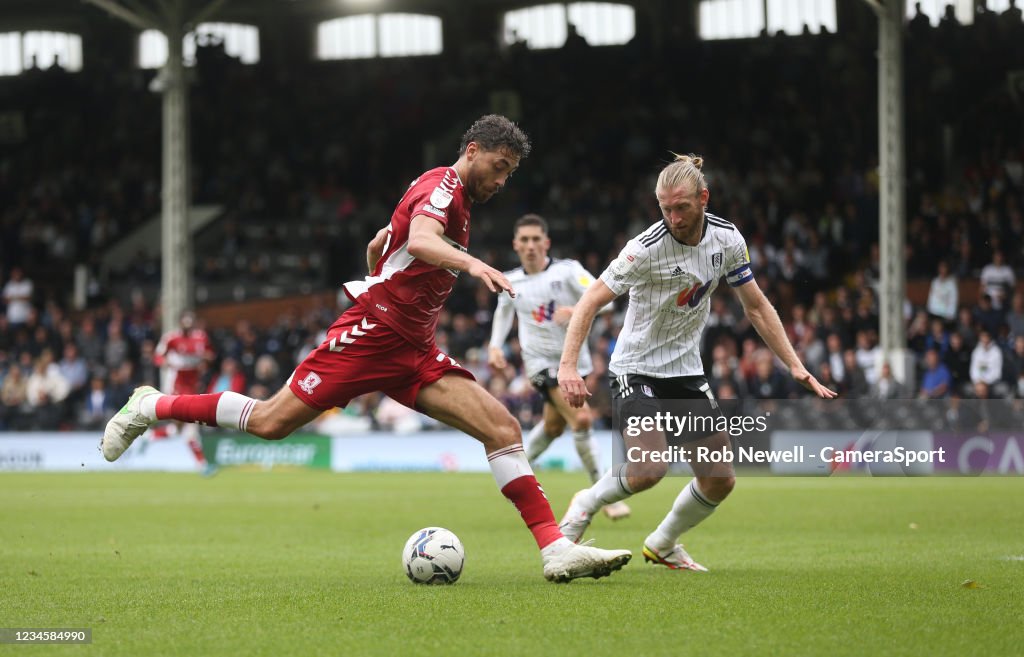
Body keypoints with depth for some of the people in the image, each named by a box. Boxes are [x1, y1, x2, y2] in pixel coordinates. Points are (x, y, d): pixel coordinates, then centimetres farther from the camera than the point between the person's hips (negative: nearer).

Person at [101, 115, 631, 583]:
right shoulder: (442, 185, -9)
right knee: (270, 422, -7)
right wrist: (471, 264, -49)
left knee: (502, 427, -8)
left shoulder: (457, 201, 21)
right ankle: (152, 407, 16)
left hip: (414, 352, 9)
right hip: (369, 334, -9)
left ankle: (556, 550, -13)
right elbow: (419, 241, -33)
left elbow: (378, 244, 33)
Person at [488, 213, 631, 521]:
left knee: (553, 426, 16)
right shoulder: (510, 282, -2)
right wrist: (495, 346, 8)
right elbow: (503, 310, 21)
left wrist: (575, 311, -41)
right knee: (581, 418, -20)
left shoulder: (567, 270, -10)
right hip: (540, 360, -2)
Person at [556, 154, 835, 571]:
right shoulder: (647, 247, -22)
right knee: (650, 469, -25)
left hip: (686, 370, 6)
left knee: (720, 481, 1)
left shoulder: (727, 239, -6)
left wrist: (796, 367, 0)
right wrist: (568, 365, -34)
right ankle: (585, 506, 4)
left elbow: (756, 307, 5)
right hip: (636, 368, -5)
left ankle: (662, 545, 26)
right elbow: (590, 303, -22)